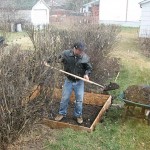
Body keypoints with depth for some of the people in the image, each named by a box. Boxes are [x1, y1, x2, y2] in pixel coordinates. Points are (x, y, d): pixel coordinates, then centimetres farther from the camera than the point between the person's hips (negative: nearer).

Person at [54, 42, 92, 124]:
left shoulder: (85, 58, -12)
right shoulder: (66, 54, -13)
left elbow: (89, 68, -1)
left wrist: (86, 74, -20)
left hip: (79, 82, 0)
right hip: (69, 81, 0)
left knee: (79, 100, 8)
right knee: (64, 98, 10)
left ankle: (78, 115, 29)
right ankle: (62, 113, 31)